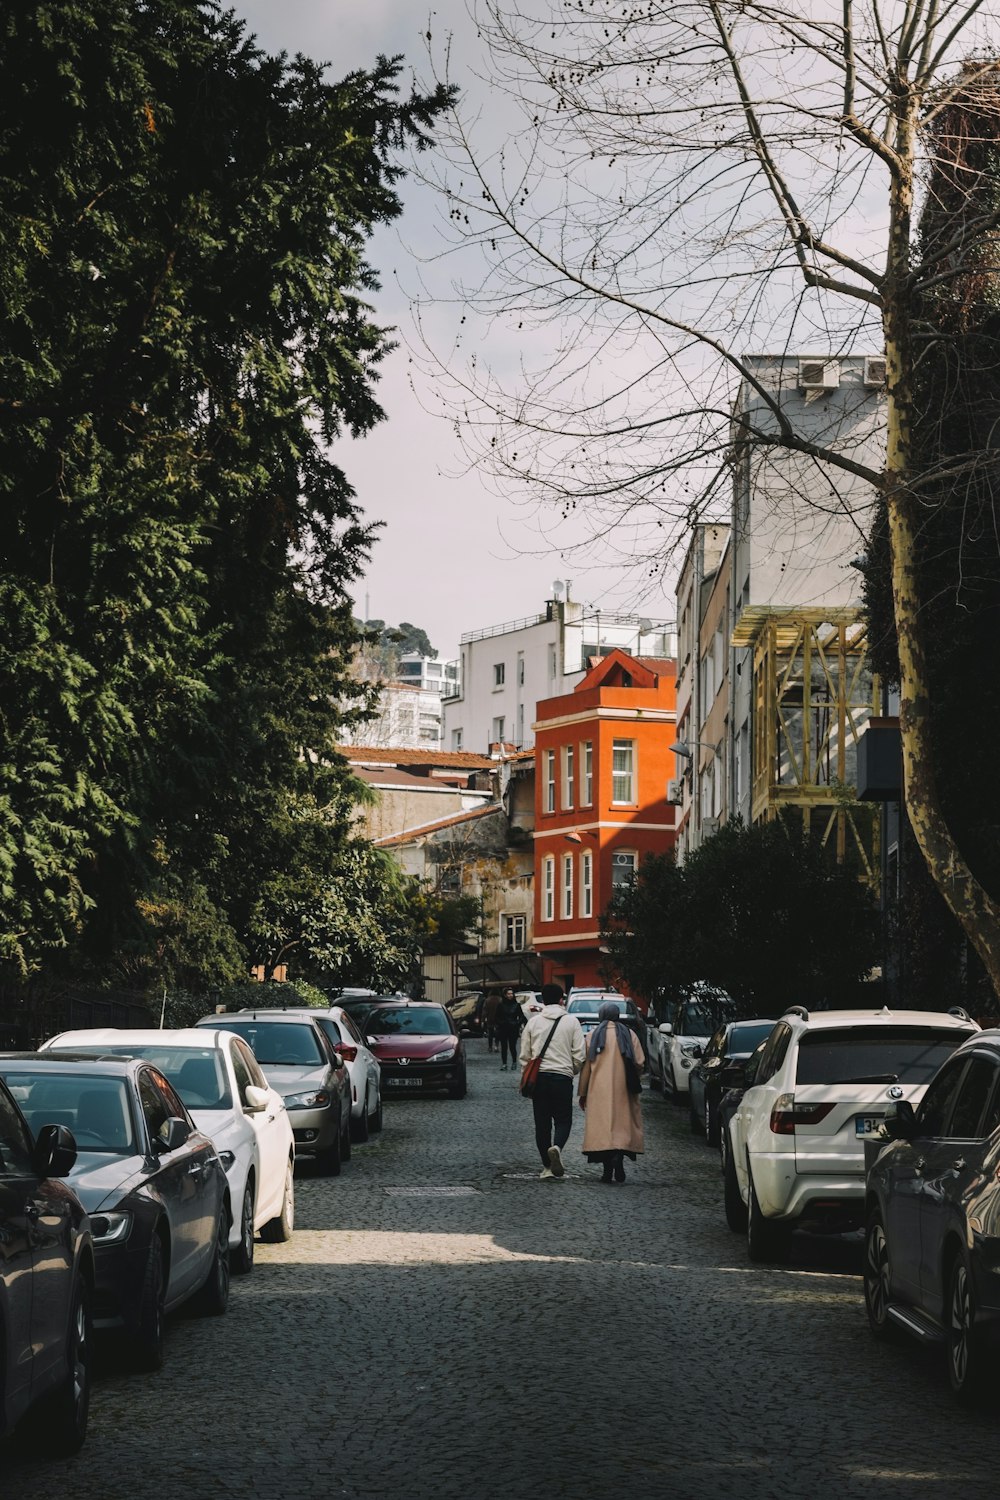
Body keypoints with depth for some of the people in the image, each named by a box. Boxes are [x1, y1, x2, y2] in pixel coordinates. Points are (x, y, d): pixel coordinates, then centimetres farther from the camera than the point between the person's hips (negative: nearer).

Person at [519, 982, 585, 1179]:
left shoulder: (533, 1022, 7)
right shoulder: (571, 1022, 0)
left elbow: (524, 1055, 8)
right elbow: (579, 1055, -3)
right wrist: (572, 1071, 16)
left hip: (538, 1077, 2)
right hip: (562, 1076, -2)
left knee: (542, 1123, 9)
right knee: (563, 1120, 5)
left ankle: (547, 1166, 10)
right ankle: (556, 1147, -25)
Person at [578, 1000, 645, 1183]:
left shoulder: (593, 1036, 3)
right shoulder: (629, 1034, 3)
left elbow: (585, 1066, 3)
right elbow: (640, 1064, 0)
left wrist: (582, 1093, 10)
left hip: (599, 1092, 0)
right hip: (623, 1091, 0)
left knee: (603, 1127, 2)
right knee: (622, 1126, 6)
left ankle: (608, 1171, -4)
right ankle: (618, 1159, -17)